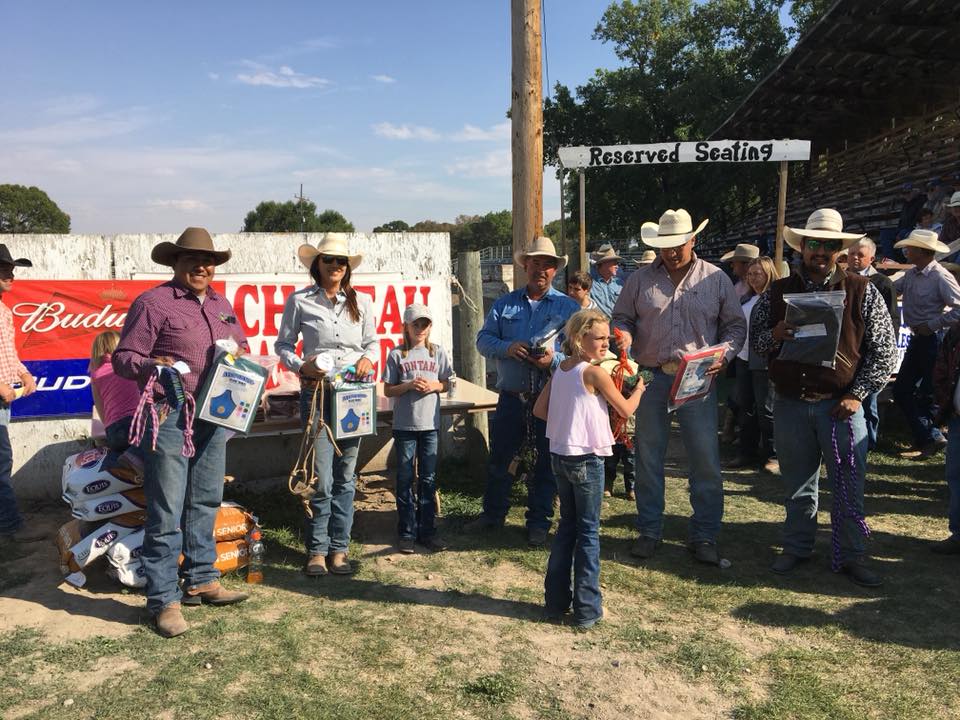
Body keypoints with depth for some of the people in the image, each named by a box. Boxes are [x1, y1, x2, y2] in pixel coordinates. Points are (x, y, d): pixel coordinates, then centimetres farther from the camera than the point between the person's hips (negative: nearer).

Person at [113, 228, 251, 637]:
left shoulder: (222, 305, 15)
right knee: (167, 512, -3)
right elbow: (123, 357, -8)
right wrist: (150, 366, -28)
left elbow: (241, 346, 25)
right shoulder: (153, 302, -5)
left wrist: (242, 358, 3)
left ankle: (201, 580, 29)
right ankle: (163, 600, 7)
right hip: (170, 417, -7)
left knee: (205, 503, 16)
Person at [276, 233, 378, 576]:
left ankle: (339, 548, 17)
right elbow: (282, 344, 7)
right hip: (316, 392, -3)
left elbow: (372, 342, 16)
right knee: (321, 478, -5)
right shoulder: (300, 301, 3)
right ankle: (317, 550, 10)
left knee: (345, 476, 7)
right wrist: (301, 366, -10)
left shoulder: (361, 302, 10)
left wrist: (367, 359, -5)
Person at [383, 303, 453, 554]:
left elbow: (446, 384, 11)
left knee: (428, 479, 8)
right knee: (405, 479, 5)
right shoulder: (397, 354, -2)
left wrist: (434, 386, -9)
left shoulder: (437, 352, 5)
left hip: (430, 424, 2)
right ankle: (407, 533, 14)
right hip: (404, 425, -2)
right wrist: (409, 385, -16)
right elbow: (388, 390, -1)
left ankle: (427, 531, 17)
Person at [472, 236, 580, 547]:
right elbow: (483, 339, 4)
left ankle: (538, 523, 23)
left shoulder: (568, 307, 2)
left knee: (545, 463, 8)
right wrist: (507, 348, -15)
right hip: (511, 396, 2)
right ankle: (493, 513, 31)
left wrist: (554, 360, -22)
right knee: (498, 458, 12)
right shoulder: (504, 303, 10)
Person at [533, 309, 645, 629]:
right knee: (589, 532, 3)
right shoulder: (595, 373, -15)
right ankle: (587, 609, 10)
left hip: (559, 455, 7)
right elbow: (626, 410, -7)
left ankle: (556, 601, 24)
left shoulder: (559, 370, 6)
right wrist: (639, 389, 12)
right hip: (586, 459, -7)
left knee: (567, 526, 18)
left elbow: (539, 410, 10)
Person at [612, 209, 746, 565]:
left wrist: (725, 353, -10)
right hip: (651, 377, 1)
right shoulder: (640, 279, 6)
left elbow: (736, 324, 8)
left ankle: (704, 536, 15)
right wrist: (624, 336, -12)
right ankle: (649, 531, 22)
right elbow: (621, 318, 11)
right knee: (648, 458, 8)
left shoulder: (716, 279, 5)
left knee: (706, 461, 1)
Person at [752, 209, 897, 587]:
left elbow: (884, 350, 1)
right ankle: (796, 548, 29)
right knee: (797, 485, 13)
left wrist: (857, 395, -6)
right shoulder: (777, 292, 6)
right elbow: (754, 339, 10)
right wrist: (774, 335, -13)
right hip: (791, 404, 2)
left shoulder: (862, 292, 1)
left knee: (849, 487, 5)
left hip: (841, 405, -1)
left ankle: (850, 556, 22)